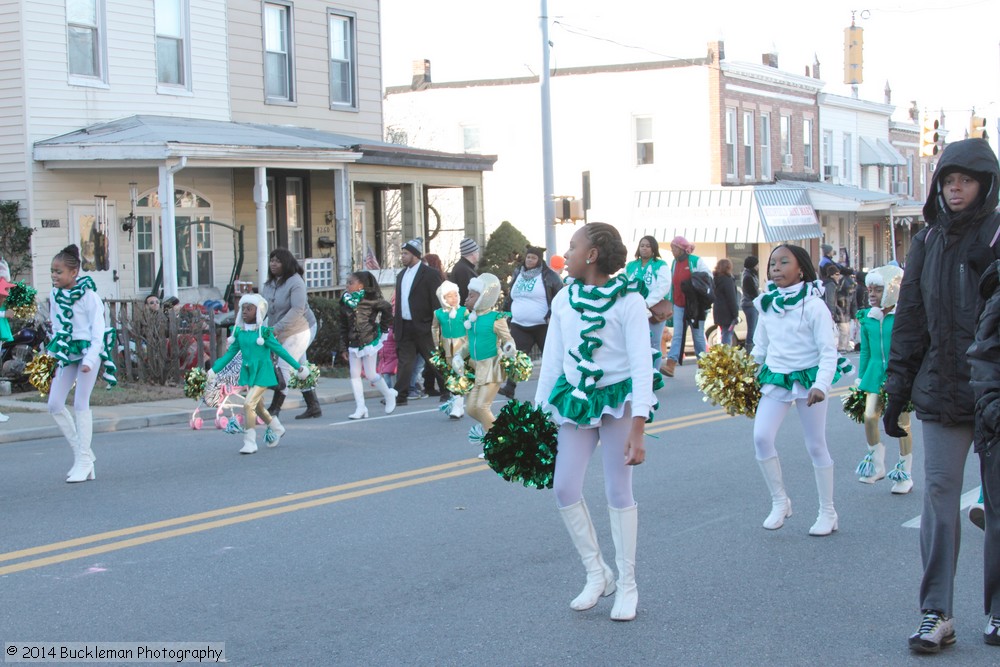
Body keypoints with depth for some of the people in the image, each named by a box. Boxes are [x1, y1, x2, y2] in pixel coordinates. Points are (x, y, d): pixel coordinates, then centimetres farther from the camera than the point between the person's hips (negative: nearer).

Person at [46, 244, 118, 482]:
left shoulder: (88, 296, -13)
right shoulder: (55, 296, 6)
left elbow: (98, 331, -15)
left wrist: (89, 359, -24)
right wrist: (54, 356, 14)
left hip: (88, 350, -6)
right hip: (66, 353, 7)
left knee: (80, 404, -6)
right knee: (54, 404, 1)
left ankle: (84, 462, 3)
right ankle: (81, 452, 14)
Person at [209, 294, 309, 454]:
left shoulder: (264, 332, -13)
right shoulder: (239, 333, 2)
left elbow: (280, 351, -7)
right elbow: (230, 354, 8)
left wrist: (298, 367, -2)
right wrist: (214, 370, 3)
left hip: (263, 373, -6)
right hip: (248, 374, 6)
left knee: (248, 404, -17)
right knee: (258, 407, 18)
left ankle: (250, 442, -9)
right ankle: (277, 429, 43)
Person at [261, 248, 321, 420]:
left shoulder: (295, 282, -19)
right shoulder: (269, 283, 6)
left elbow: (297, 310, -28)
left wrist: (276, 328, -31)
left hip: (300, 330, -8)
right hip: (282, 333, 8)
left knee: (284, 368, -11)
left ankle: (274, 409, -6)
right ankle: (314, 407, 19)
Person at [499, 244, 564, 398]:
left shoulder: (548, 275, -3)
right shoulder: (517, 274, 13)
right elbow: (509, 297, 24)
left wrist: (555, 313, -14)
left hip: (543, 326, -4)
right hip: (519, 326, 4)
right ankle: (509, 388, -7)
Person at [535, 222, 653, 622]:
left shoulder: (628, 299, -13)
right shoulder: (564, 300, 2)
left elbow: (642, 364, -16)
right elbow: (552, 359, 8)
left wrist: (637, 428, -22)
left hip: (619, 399, -4)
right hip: (576, 401, 5)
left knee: (618, 492, 2)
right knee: (564, 489, -4)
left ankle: (627, 585, 15)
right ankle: (597, 574, 14)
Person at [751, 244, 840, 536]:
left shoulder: (813, 305, -12)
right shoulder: (767, 305, 4)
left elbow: (828, 351, -13)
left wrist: (821, 385, -24)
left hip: (808, 378, -4)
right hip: (775, 379, 4)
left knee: (816, 446, 5)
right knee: (761, 438, -11)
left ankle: (827, 512, 17)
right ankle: (779, 501, 6)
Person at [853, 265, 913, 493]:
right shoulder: (867, 317, 5)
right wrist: (860, 378, 14)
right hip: (875, 373, 4)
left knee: (902, 424, 4)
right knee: (869, 416, -11)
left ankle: (905, 474, 19)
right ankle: (877, 465, 10)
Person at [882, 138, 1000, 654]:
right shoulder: (927, 243, 10)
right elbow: (910, 320, 13)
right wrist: (896, 389, 10)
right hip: (940, 392, 3)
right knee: (939, 495, -2)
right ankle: (936, 614, 1)